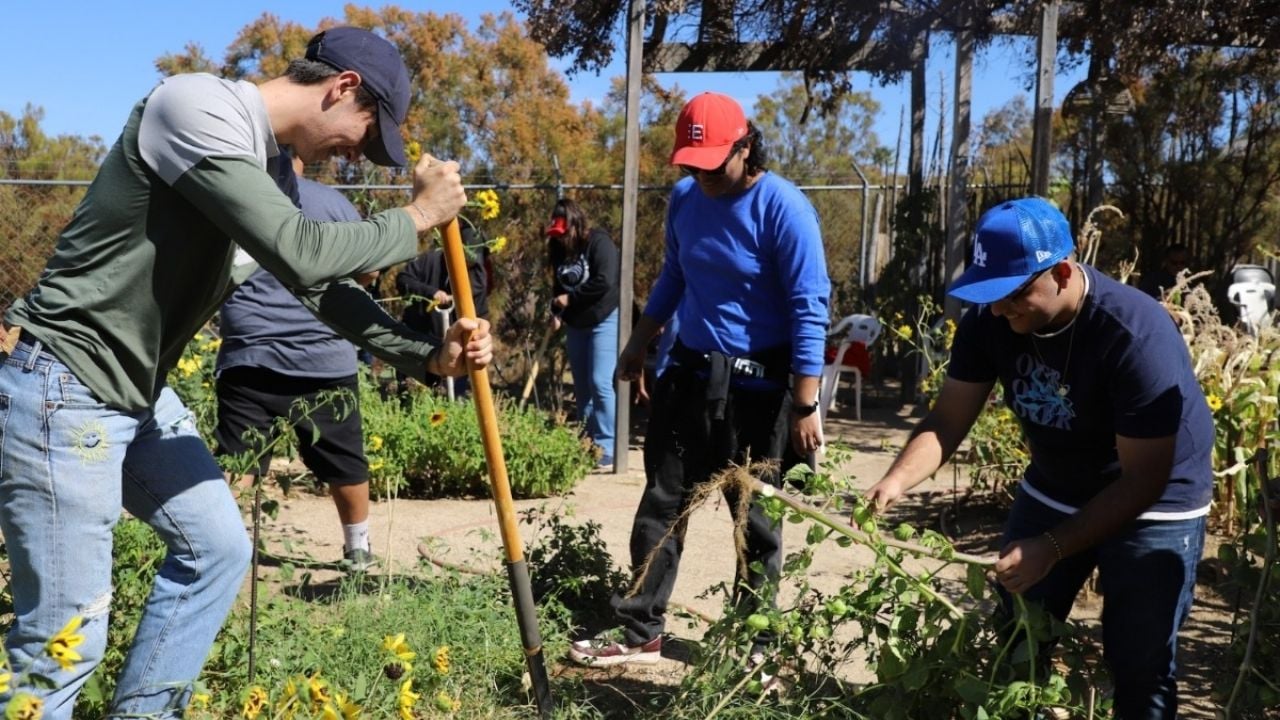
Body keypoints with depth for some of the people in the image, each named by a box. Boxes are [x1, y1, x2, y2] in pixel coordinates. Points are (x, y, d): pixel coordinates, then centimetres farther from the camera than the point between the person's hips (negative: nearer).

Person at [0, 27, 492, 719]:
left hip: (140, 392, 10)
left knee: (217, 549, 18)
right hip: (64, 391, -10)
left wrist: (428, 355, 3)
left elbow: (319, 283, 13)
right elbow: (302, 253, -28)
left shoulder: (258, 161, 9)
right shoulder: (195, 105, -19)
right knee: (65, 641, -5)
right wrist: (417, 217, -13)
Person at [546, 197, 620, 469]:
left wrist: (570, 298, -18)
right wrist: (556, 311, -3)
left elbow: (605, 282, -26)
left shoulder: (598, 242, -15)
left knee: (600, 383, -14)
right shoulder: (559, 248, 6)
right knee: (581, 386, 11)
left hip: (604, 320, -7)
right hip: (576, 324, 8)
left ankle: (607, 449, -11)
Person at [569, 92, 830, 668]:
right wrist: (638, 345, 23)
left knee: (754, 517, 7)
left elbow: (810, 309, -17)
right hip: (688, 371, 6)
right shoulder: (685, 198, 3)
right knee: (661, 503, 10)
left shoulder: (784, 208, -16)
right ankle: (641, 632, 22)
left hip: (756, 384, -6)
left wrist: (805, 405, -20)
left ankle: (752, 642, 23)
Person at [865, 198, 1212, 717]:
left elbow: (1143, 479, -29)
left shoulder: (1137, 334, -31)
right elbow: (949, 419, -12)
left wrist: (1052, 548, -37)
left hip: (1154, 506, -4)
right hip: (1053, 490, 5)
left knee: (1139, 666, 0)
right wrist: (897, 480, -30)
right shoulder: (989, 321, -16)